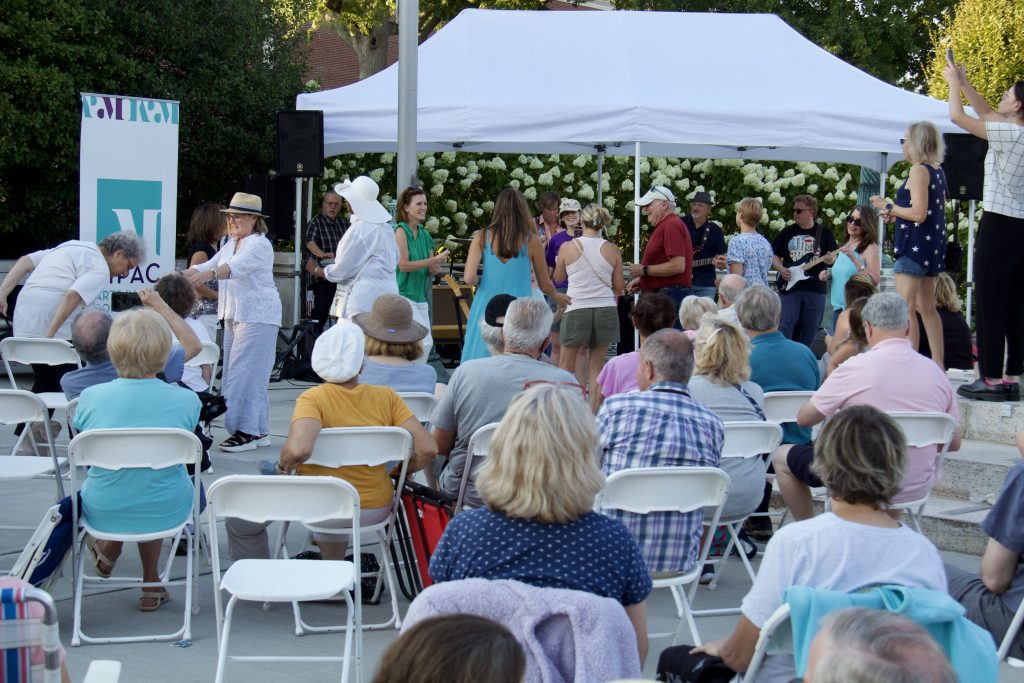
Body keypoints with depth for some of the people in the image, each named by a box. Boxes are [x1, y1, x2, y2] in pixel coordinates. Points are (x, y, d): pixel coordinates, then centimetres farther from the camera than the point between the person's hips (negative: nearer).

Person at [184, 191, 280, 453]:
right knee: (235, 372, 9)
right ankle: (259, 430, 14)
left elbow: (236, 266, -29)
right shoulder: (231, 244, 17)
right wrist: (180, 276, -4)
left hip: (257, 316, -9)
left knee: (246, 372, -11)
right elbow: (209, 265, 12)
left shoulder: (260, 245, -12)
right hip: (234, 316, 9)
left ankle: (248, 431, -9)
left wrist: (208, 274, -45)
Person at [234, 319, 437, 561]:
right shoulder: (386, 397, -10)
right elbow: (427, 449, -13)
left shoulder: (312, 399, -20)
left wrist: (282, 466, -16)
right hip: (378, 509, 4)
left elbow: (298, 449, -37)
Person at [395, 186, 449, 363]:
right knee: (426, 342, -15)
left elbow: (429, 269, 21)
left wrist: (435, 269, -3)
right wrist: (434, 260, -19)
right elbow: (403, 265, -17)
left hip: (420, 297, 8)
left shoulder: (424, 233, 13)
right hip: (404, 295, -8)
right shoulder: (401, 231, -9)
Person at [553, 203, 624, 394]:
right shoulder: (612, 250, 1)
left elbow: (558, 278, 12)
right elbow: (619, 287, 6)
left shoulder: (568, 247, -2)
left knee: (566, 365, 9)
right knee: (596, 366, 10)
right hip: (606, 309, 2)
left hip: (577, 309, -2)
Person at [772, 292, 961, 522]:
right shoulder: (935, 372, -2)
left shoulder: (857, 367, -14)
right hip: (919, 489, 5)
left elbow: (804, 418, -4)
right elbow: (954, 443, 6)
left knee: (781, 457, 17)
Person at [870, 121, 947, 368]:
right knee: (927, 308, 15)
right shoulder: (937, 171, 13)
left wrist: (889, 207, -8)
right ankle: (938, 364, 19)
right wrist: (895, 215, 17)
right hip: (933, 242, 10)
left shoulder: (919, 171, -14)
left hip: (916, 242, -10)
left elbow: (918, 214, -20)